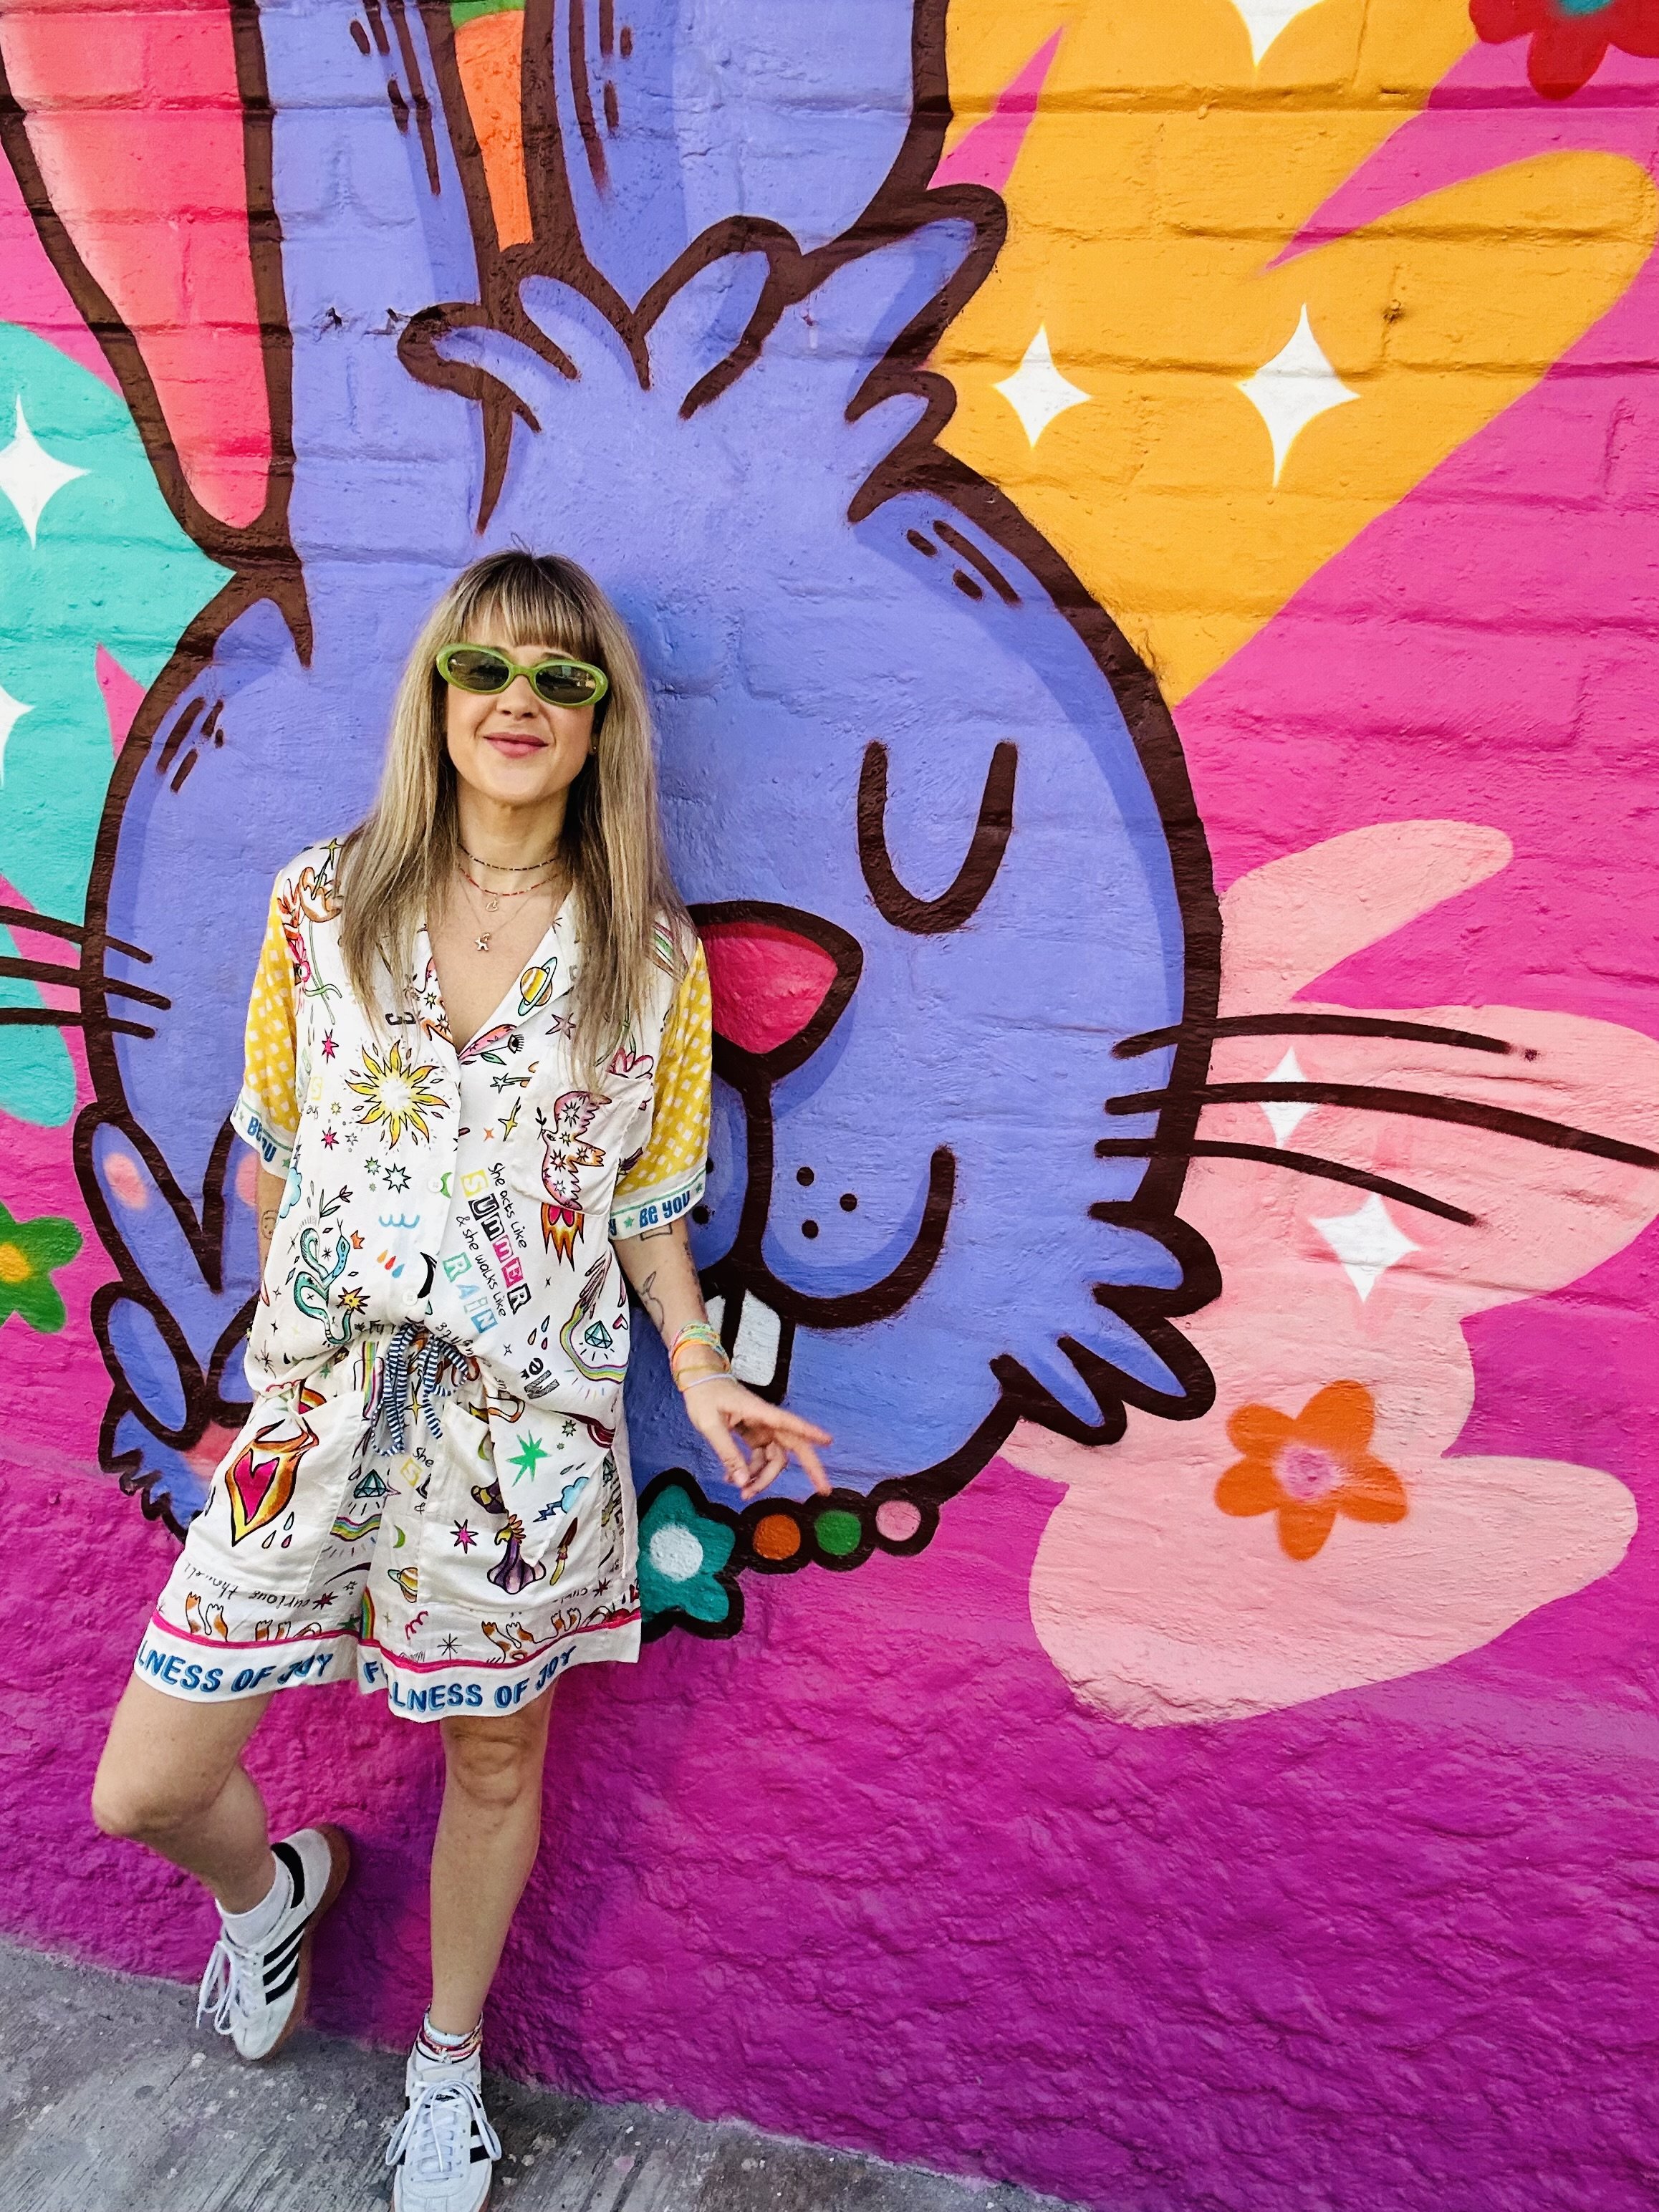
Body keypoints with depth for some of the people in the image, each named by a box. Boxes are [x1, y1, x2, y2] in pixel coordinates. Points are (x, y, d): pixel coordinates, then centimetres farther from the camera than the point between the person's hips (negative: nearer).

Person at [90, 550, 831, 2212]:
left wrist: (698, 1368, -8)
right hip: (321, 1400, 1)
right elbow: (272, 1152, 7)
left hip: (528, 1423, -1)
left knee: (495, 1766, 16)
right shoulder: (322, 905, -3)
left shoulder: (650, 954, -4)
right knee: (141, 1792, 5)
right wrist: (302, 1329, 11)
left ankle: (449, 2064, 47)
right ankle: (267, 1889, 44)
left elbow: (647, 1197, 3)